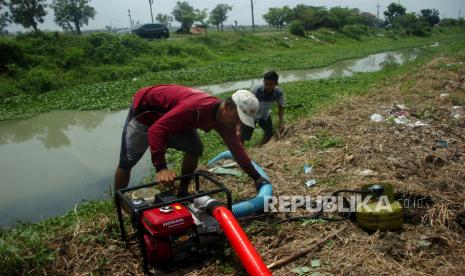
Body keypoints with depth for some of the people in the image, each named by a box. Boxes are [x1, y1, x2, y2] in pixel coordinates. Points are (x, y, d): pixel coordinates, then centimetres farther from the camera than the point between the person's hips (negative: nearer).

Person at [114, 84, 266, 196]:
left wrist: (256, 177, 0)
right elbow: (156, 130, -43)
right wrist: (160, 168, -47)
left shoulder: (225, 120, -14)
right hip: (145, 110, -7)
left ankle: (182, 192, 13)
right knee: (128, 160, -4)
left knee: (195, 149, -4)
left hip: (169, 114, 7)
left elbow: (237, 149, -3)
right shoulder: (196, 108, -42)